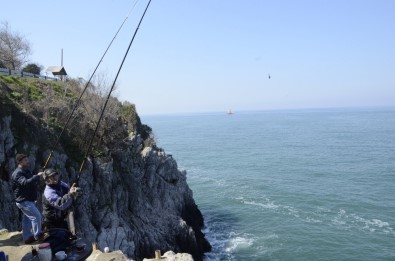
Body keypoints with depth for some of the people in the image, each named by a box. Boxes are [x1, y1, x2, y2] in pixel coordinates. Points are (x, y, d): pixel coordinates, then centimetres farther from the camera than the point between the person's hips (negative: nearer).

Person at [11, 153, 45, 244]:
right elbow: (25, 183, -34)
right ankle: (38, 235, -3)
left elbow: (33, 183, 19)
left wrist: (38, 178, -2)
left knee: (27, 219, 15)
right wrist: (37, 176, -31)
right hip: (23, 201, -10)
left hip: (29, 200, 10)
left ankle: (27, 238, 25)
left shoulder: (27, 171, 13)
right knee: (36, 216, -13)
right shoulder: (17, 173, -16)